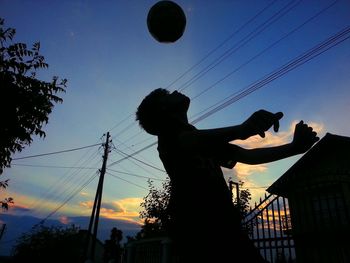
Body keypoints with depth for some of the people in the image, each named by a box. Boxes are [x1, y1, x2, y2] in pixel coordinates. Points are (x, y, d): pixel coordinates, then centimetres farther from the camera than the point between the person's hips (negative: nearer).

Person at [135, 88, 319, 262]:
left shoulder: (206, 138, 26)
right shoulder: (168, 131, 4)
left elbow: (247, 156, 20)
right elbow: (191, 143, -19)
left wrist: (294, 147, 9)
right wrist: (241, 130, -36)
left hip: (224, 224, 7)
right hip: (194, 225, -6)